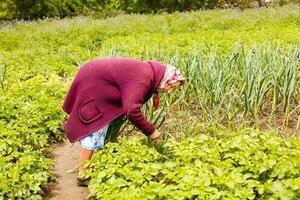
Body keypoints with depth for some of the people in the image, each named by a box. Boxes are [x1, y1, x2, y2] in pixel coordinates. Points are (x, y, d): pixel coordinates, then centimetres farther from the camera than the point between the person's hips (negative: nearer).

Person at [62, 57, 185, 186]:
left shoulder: (146, 71, 4)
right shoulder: (142, 80, -26)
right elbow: (132, 111, -35)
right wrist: (151, 131, -23)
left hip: (93, 78, 10)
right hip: (91, 84, -10)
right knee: (94, 129, -6)